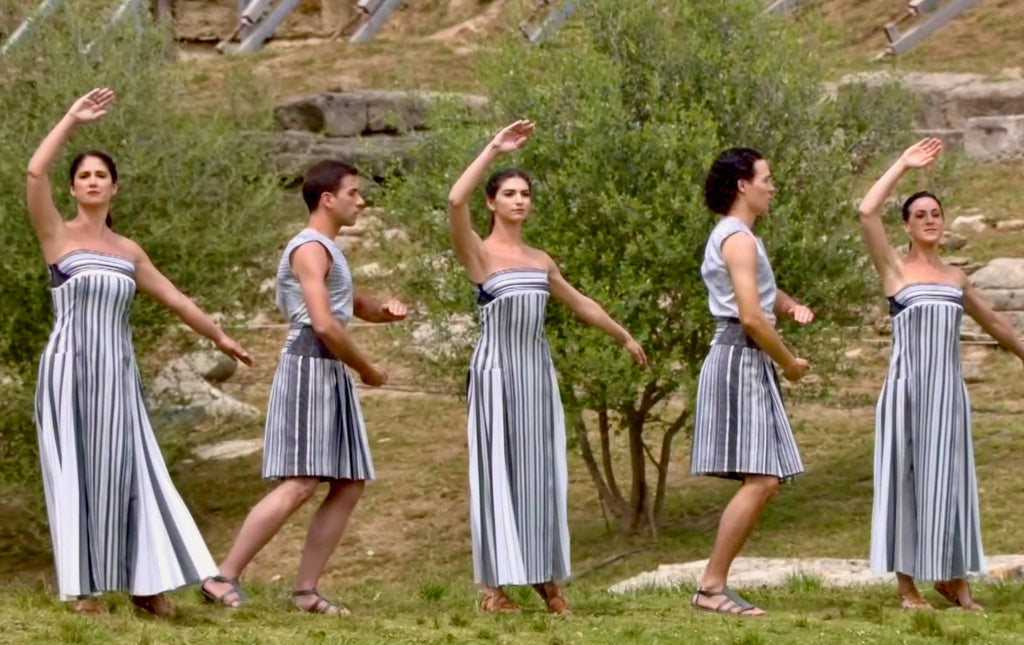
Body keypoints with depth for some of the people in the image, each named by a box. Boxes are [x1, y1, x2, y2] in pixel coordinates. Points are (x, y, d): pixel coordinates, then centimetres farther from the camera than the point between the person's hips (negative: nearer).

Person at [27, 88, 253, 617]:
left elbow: (174, 298, 24)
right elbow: (35, 173, -15)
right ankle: (83, 585, 4)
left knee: (128, 471, 1)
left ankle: (144, 581, 5)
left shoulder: (128, 250, 14)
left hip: (117, 372, 4)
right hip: (70, 368, -4)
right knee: (77, 472, -1)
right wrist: (72, 119, -11)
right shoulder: (58, 235, 0)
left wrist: (220, 338, 30)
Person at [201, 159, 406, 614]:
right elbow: (324, 325, -19)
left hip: (332, 375, 11)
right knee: (300, 484, -18)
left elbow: (355, 306, 32)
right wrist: (367, 369, -8)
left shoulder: (327, 251, 23)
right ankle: (224, 577, -17)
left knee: (350, 485, 5)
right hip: (309, 368, -11)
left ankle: (306, 589, 4)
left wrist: (386, 310, 8)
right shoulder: (310, 248, -9)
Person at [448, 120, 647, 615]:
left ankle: (546, 575, 15)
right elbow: (455, 201, -23)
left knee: (541, 471, 7)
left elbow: (580, 304, 28)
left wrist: (623, 337, 36)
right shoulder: (479, 253, -5)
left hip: (537, 370, 6)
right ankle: (493, 586, 0)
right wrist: (494, 150, -21)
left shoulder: (540, 261, 14)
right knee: (498, 470, -4)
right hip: (497, 369, -6)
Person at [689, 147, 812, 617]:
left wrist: (791, 306, 9)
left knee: (766, 482, 8)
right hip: (740, 361, -11)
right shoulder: (739, 239, -12)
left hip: (748, 365, 11)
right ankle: (712, 587, -16)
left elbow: (762, 295, 32)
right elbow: (751, 317, -20)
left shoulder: (733, 236, 21)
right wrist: (789, 362, -8)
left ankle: (714, 582, 7)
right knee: (760, 481, -16)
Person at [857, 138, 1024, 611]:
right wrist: (903, 165, -6)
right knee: (906, 478, -1)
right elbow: (866, 212, -13)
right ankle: (906, 584, 2)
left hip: (948, 389, 4)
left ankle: (952, 578, 15)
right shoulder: (895, 269, 1)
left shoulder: (956, 279, 14)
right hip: (907, 386, -4)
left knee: (948, 479, 6)